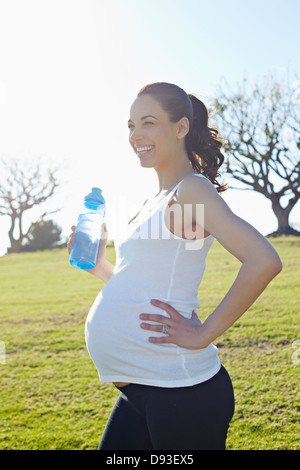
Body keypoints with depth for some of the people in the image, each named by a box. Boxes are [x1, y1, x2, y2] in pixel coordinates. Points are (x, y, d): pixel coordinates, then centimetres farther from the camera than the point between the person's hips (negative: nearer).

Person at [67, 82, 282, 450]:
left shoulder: (193, 189, -11)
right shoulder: (157, 201, 16)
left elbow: (264, 261, -25)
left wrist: (204, 333, -20)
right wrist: (98, 266, 11)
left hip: (180, 392, -9)